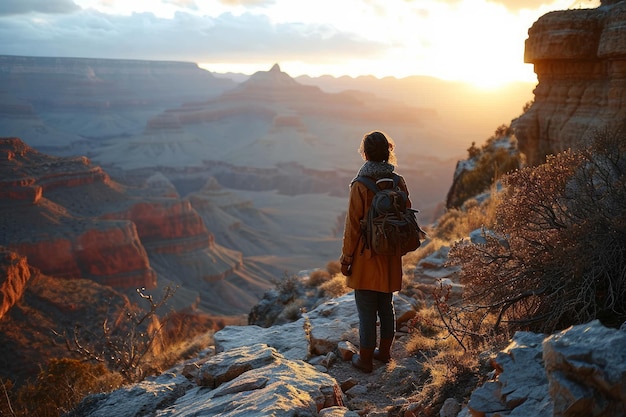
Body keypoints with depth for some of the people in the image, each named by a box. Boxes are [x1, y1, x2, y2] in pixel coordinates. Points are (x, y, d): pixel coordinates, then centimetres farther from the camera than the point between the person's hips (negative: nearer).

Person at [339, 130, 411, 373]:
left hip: (366, 257, -5)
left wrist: (346, 258, -5)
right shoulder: (398, 182, -2)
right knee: (386, 305, 19)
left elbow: (353, 226, -15)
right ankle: (384, 352, 33)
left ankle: (365, 359, 17)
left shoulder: (360, 185, -17)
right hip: (390, 258, 5)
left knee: (366, 310, 6)